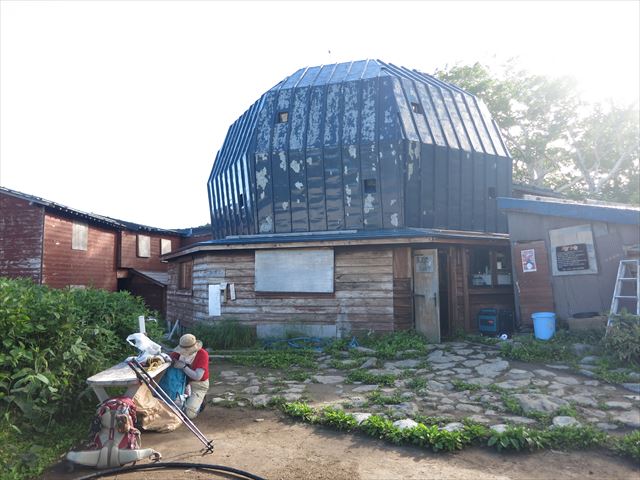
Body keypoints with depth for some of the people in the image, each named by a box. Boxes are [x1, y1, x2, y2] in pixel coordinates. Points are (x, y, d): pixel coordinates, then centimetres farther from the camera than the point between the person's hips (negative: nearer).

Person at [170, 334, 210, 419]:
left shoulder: (202, 354, -23)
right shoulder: (181, 351, -9)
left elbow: (197, 376, -27)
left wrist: (183, 367, -30)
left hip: (198, 385, -5)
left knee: (189, 413, -17)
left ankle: (198, 403, 15)